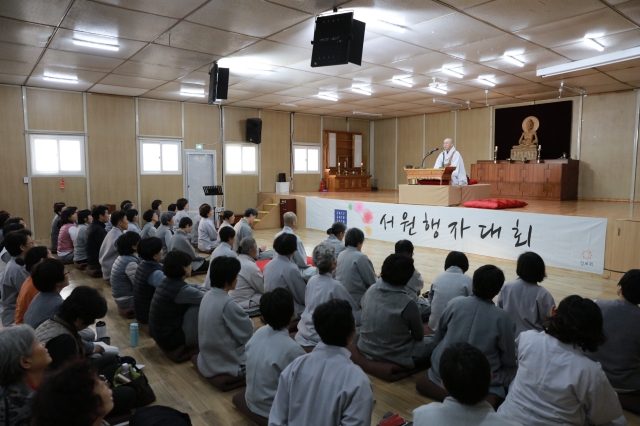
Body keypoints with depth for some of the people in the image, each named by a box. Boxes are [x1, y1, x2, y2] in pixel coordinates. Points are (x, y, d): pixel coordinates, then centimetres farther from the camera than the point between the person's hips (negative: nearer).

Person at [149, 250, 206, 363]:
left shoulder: (167, 281, 3)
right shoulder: (181, 290, -24)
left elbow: (194, 286, 19)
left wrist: (203, 292, 0)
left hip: (159, 334, 9)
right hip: (170, 339, -9)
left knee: (197, 301, 13)